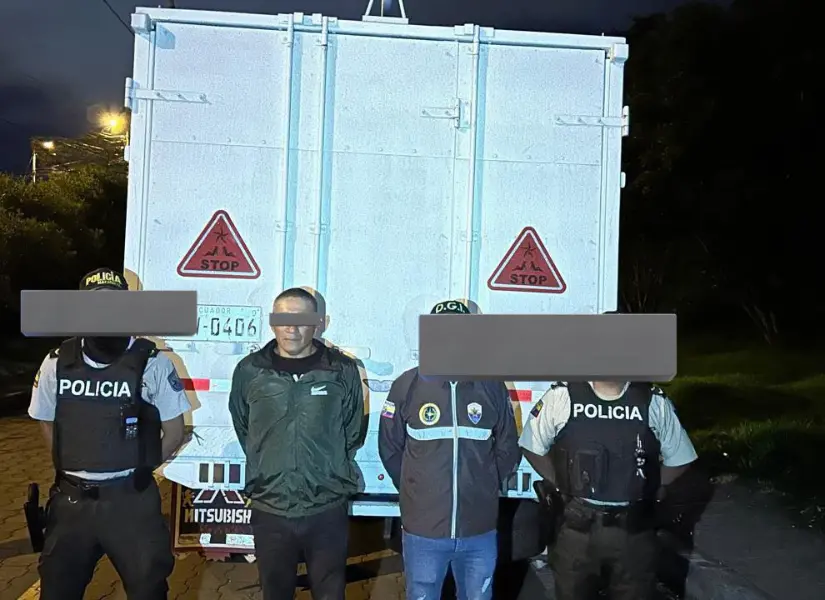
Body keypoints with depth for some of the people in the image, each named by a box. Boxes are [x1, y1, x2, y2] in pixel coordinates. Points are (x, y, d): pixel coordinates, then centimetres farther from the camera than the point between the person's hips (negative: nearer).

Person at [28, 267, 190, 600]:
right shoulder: (57, 363, -1)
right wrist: (75, 468, 10)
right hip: (71, 499, 3)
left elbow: (175, 432, -2)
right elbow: (47, 423, 15)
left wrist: (138, 469, 1)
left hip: (131, 500, -3)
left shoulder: (152, 363, -10)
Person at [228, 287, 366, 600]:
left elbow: (354, 433, 7)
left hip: (328, 510, -1)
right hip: (269, 510, 2)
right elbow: (242, 430, 13)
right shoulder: (250, 371, -1)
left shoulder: (343, 370, -4)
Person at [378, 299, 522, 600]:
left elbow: (508, 450, 9)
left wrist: (484, 488, 6)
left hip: (480, 532, 2)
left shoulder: (493, 387, 0)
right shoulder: (407, 385, -5)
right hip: (422, 531, -1)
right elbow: (390, 448, 4)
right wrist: (414, 491, 3)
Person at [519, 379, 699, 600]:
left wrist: (653, 488, 3)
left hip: (634, 530, 1)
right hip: (577, 526, 0)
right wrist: (559, 485, 0)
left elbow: (678, 459, 8)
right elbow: (533, 448, 3)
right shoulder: (561, 396, -10)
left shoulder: (655, 402, -6)